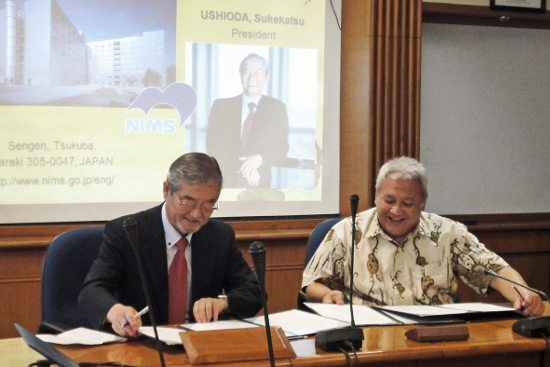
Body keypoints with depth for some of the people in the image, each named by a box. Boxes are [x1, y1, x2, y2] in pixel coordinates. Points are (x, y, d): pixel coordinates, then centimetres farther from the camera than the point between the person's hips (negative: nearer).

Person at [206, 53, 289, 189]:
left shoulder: (277, 109, 10)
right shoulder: (221, 106, 8)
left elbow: (281, 148, 3)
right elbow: (213, 146, -1)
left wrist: (259, 158, -17)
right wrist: (241, 167, -15)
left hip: (259, 185, 1)